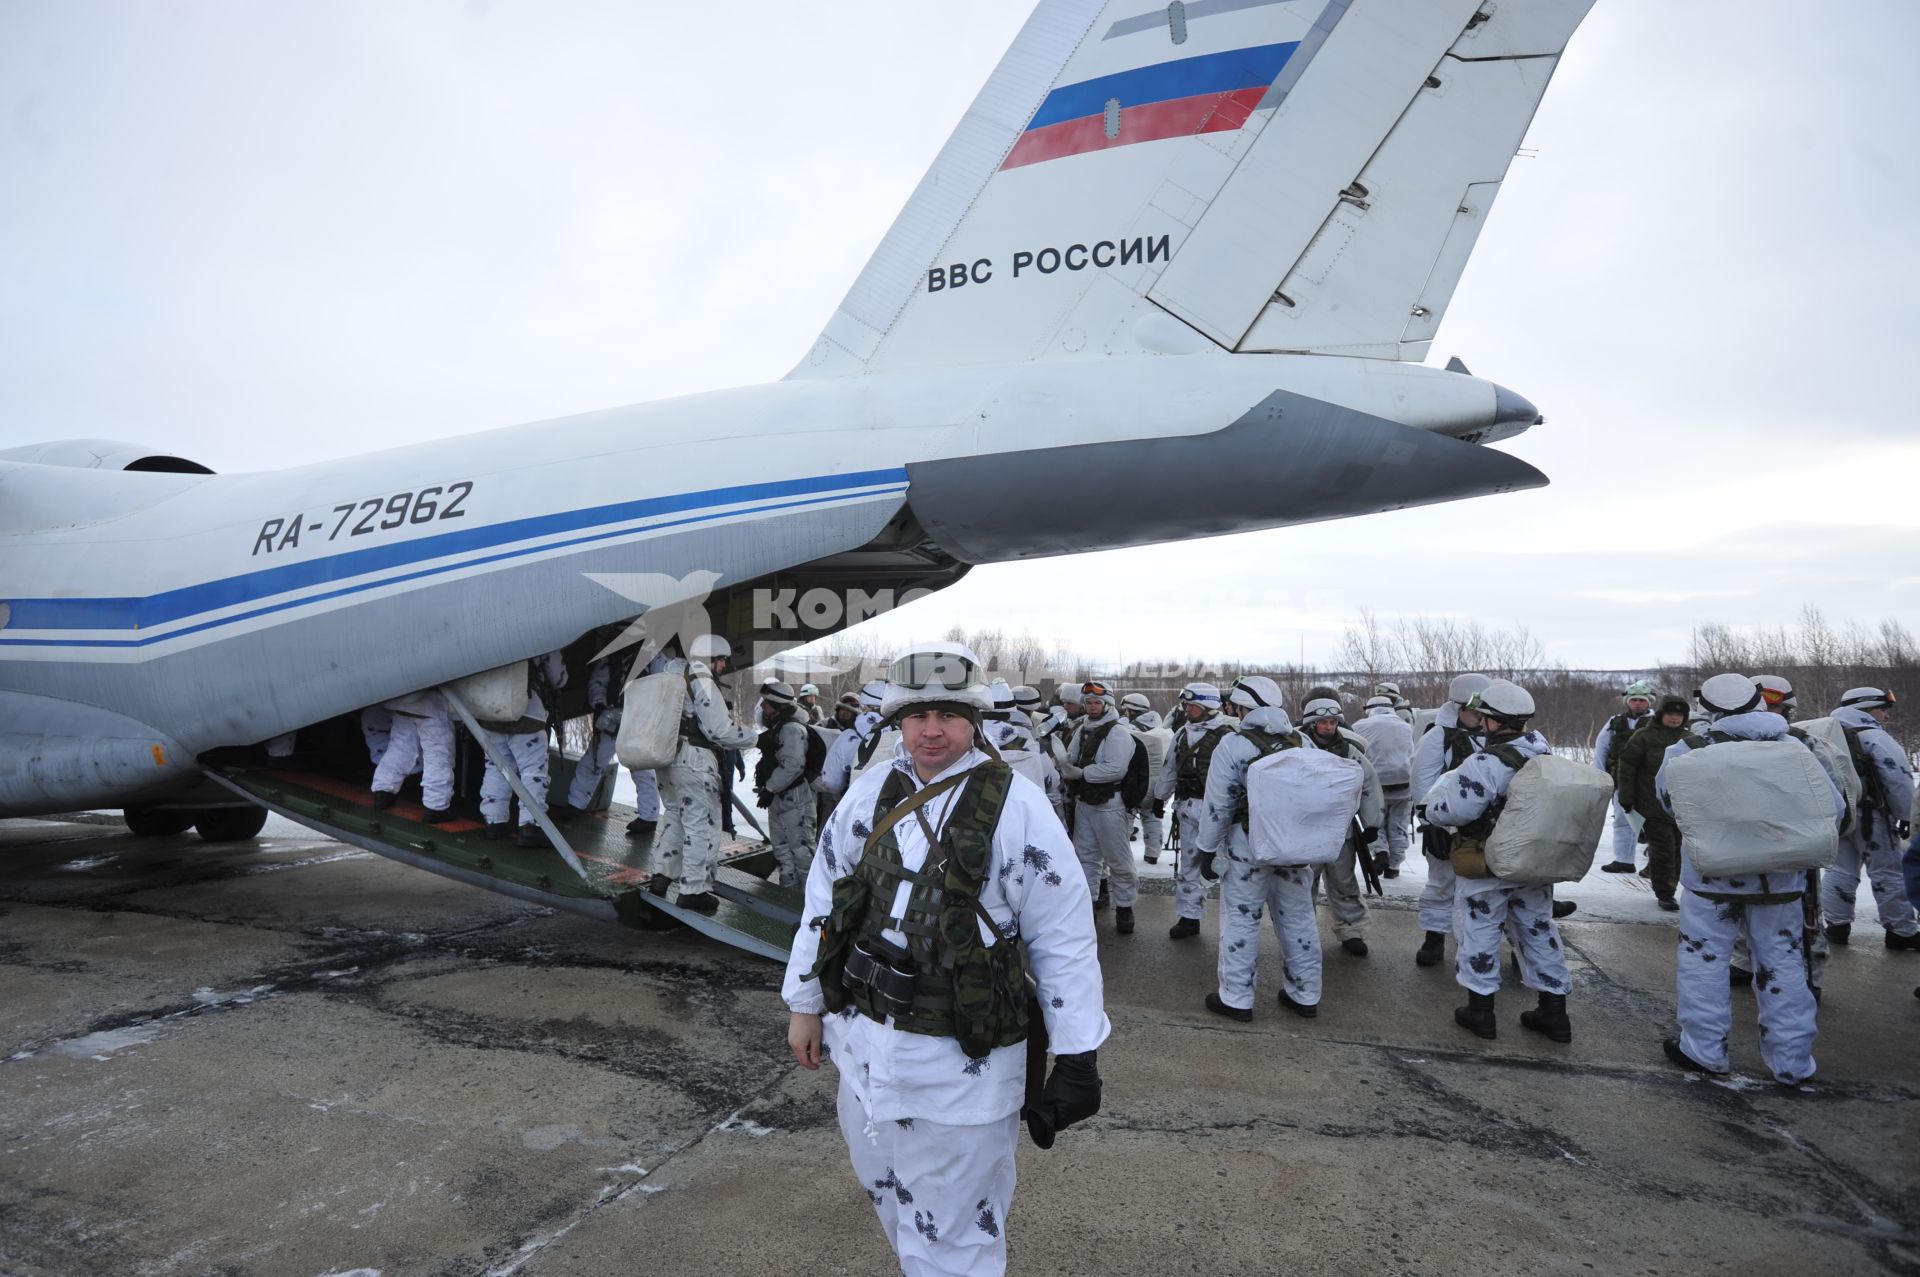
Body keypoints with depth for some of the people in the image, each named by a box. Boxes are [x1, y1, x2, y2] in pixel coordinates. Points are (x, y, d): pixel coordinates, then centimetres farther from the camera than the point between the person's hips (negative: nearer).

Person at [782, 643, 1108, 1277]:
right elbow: (824, 899, 10)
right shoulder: (868, 793, 1)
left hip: (961, 1058, -5)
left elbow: (1063, 939, -11)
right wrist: (805, 1004, 13)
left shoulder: (1017, 806, -14)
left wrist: (1077, 1057, -10)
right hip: (863, 1039, 6)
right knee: (884, 1184, 26)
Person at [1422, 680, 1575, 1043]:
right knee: (1539, 931, 18)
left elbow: (1444, 811, -27)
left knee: (1479, 933, 8)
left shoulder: (1486, 764, -27)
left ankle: (1480, 1010, 16)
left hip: (1487, 867, -7)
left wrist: (1446, 782, -7)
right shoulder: (1544, 753, -2)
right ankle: (1554, 1011, 26)